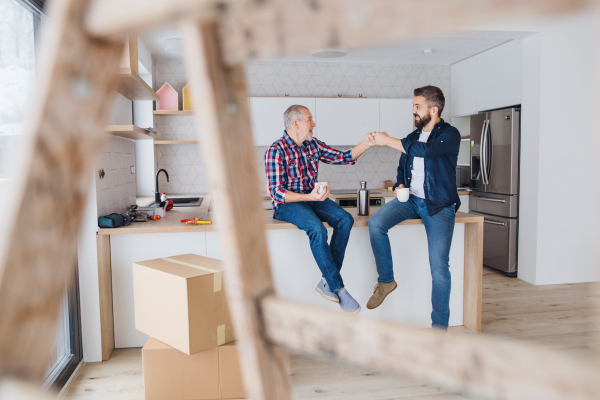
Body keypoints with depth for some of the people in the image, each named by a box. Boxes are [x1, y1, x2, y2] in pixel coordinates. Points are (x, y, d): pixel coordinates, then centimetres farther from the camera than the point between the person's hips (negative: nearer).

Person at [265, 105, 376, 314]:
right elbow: (276, 192, -18)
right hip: (287, 202, -7)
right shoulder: (276, 151, -13)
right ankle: (338, 288, -19)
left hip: (313, 197, 7)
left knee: (345, 219, -19)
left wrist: (366, 144, -1)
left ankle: (327, 281, -14)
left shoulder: (313, 145, 8)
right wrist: (309, 197, -28)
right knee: (317, 229, -33)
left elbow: (343, 157, 13)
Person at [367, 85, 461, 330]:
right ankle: (386, 281, -4)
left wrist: (388, 141, -16)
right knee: (376, 223, -22)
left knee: (439, 265, -11)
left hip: (438, 205, -5)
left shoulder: (450, 134, -5)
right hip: (411, 198, 5)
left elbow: (425, 150, -23)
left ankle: (440, 326, 2)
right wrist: (399, 185, 1)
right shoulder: (412, 137, 14)